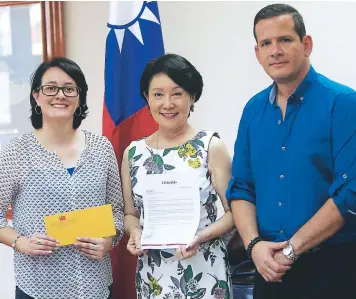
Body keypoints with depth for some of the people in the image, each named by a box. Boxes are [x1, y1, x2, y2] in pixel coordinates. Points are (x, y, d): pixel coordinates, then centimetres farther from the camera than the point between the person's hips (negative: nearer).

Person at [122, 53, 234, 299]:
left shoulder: (211, 147, -7)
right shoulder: (133, 153, 3)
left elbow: (234, 211, -5)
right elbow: (130, 214, 12)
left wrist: (201, 236, -20)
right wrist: (135, 232, -8)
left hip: (203, 274, -3)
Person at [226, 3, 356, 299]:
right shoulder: (253, 109, 6)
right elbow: (241, 186, 8)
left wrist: (291, 248, -16)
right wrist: (254, 244, -8)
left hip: (332, 264, -4)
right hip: (270, 266, 5)